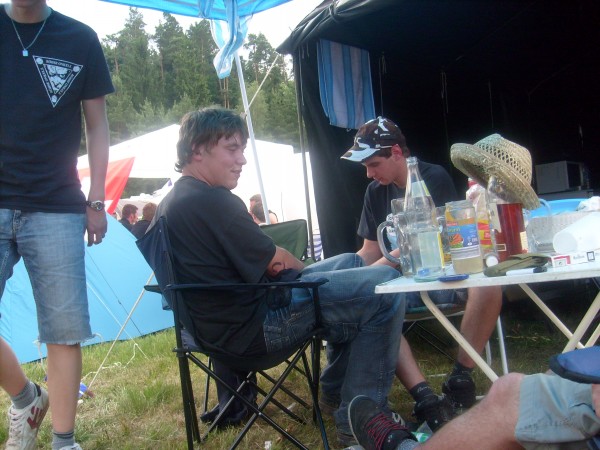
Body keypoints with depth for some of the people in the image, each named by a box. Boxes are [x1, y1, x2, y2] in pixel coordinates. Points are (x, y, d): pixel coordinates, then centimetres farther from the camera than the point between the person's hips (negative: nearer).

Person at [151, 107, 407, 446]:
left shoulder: (171, 202, 11)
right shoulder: (212, 201, -21)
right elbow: (277, 262, -13)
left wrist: (275, 261, -3)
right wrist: (301, 266, 7)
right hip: (256, 324, -11)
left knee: (351, 263, 23)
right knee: (385, 285, -12)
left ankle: (337, 385, 28)